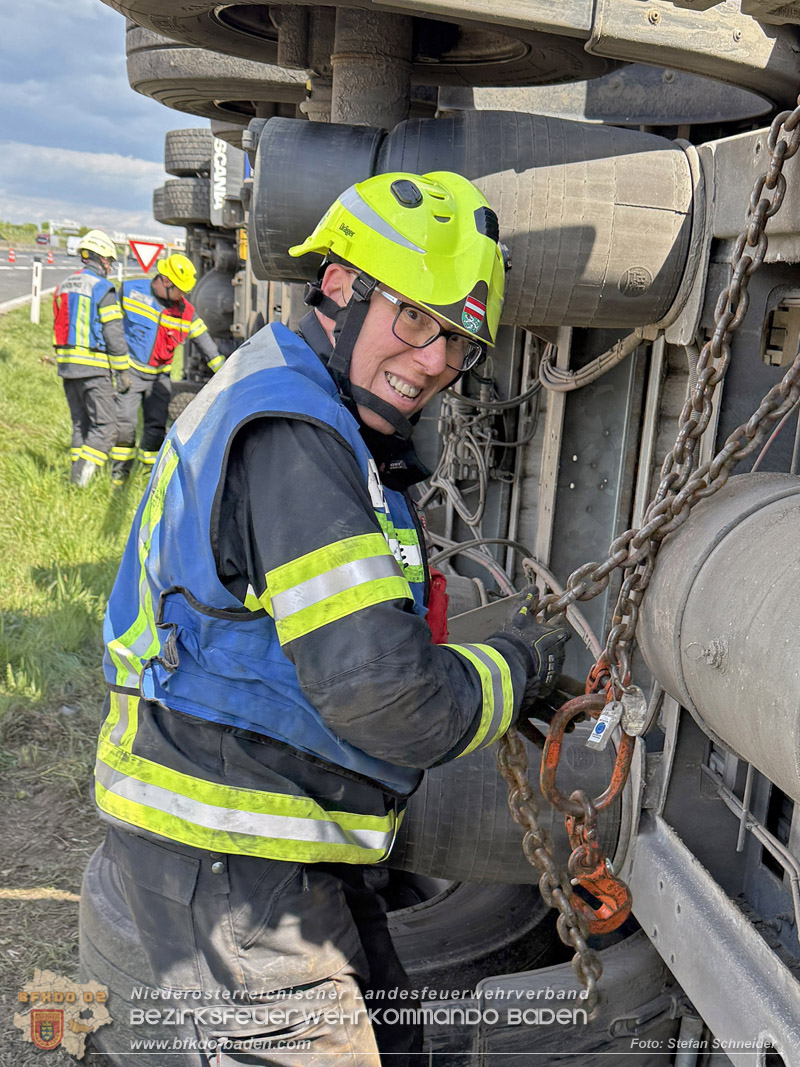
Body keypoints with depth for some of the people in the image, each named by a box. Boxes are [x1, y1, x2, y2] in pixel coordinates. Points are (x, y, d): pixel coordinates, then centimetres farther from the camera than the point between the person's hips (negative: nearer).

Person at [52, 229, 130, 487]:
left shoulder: (64, 286, 15)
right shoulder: (102, 288, -10)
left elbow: (61, 328, 19)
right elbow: (114, 333, -13)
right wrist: (122, 368, -7)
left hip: (67, 365, 8)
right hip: (94, 368, -8)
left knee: (80, 422, 16)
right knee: (104, 424, -4)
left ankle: (77, 471, 15)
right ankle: (82, 473, -14)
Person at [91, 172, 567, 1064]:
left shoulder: (303, 422, 13)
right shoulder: (289, 436, -23)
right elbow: (381, 692, -28)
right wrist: (517, 663, -10)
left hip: (273, 833, 11)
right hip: (224, 849, -11)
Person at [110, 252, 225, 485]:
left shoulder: (185, 311, 0)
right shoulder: (131, 290, -6)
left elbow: (205, 343, 5)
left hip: (159, 376, 3)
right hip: (131, 370, -3)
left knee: (157, 425, 1)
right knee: (125, 421, -8)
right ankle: (120, 470, 7)